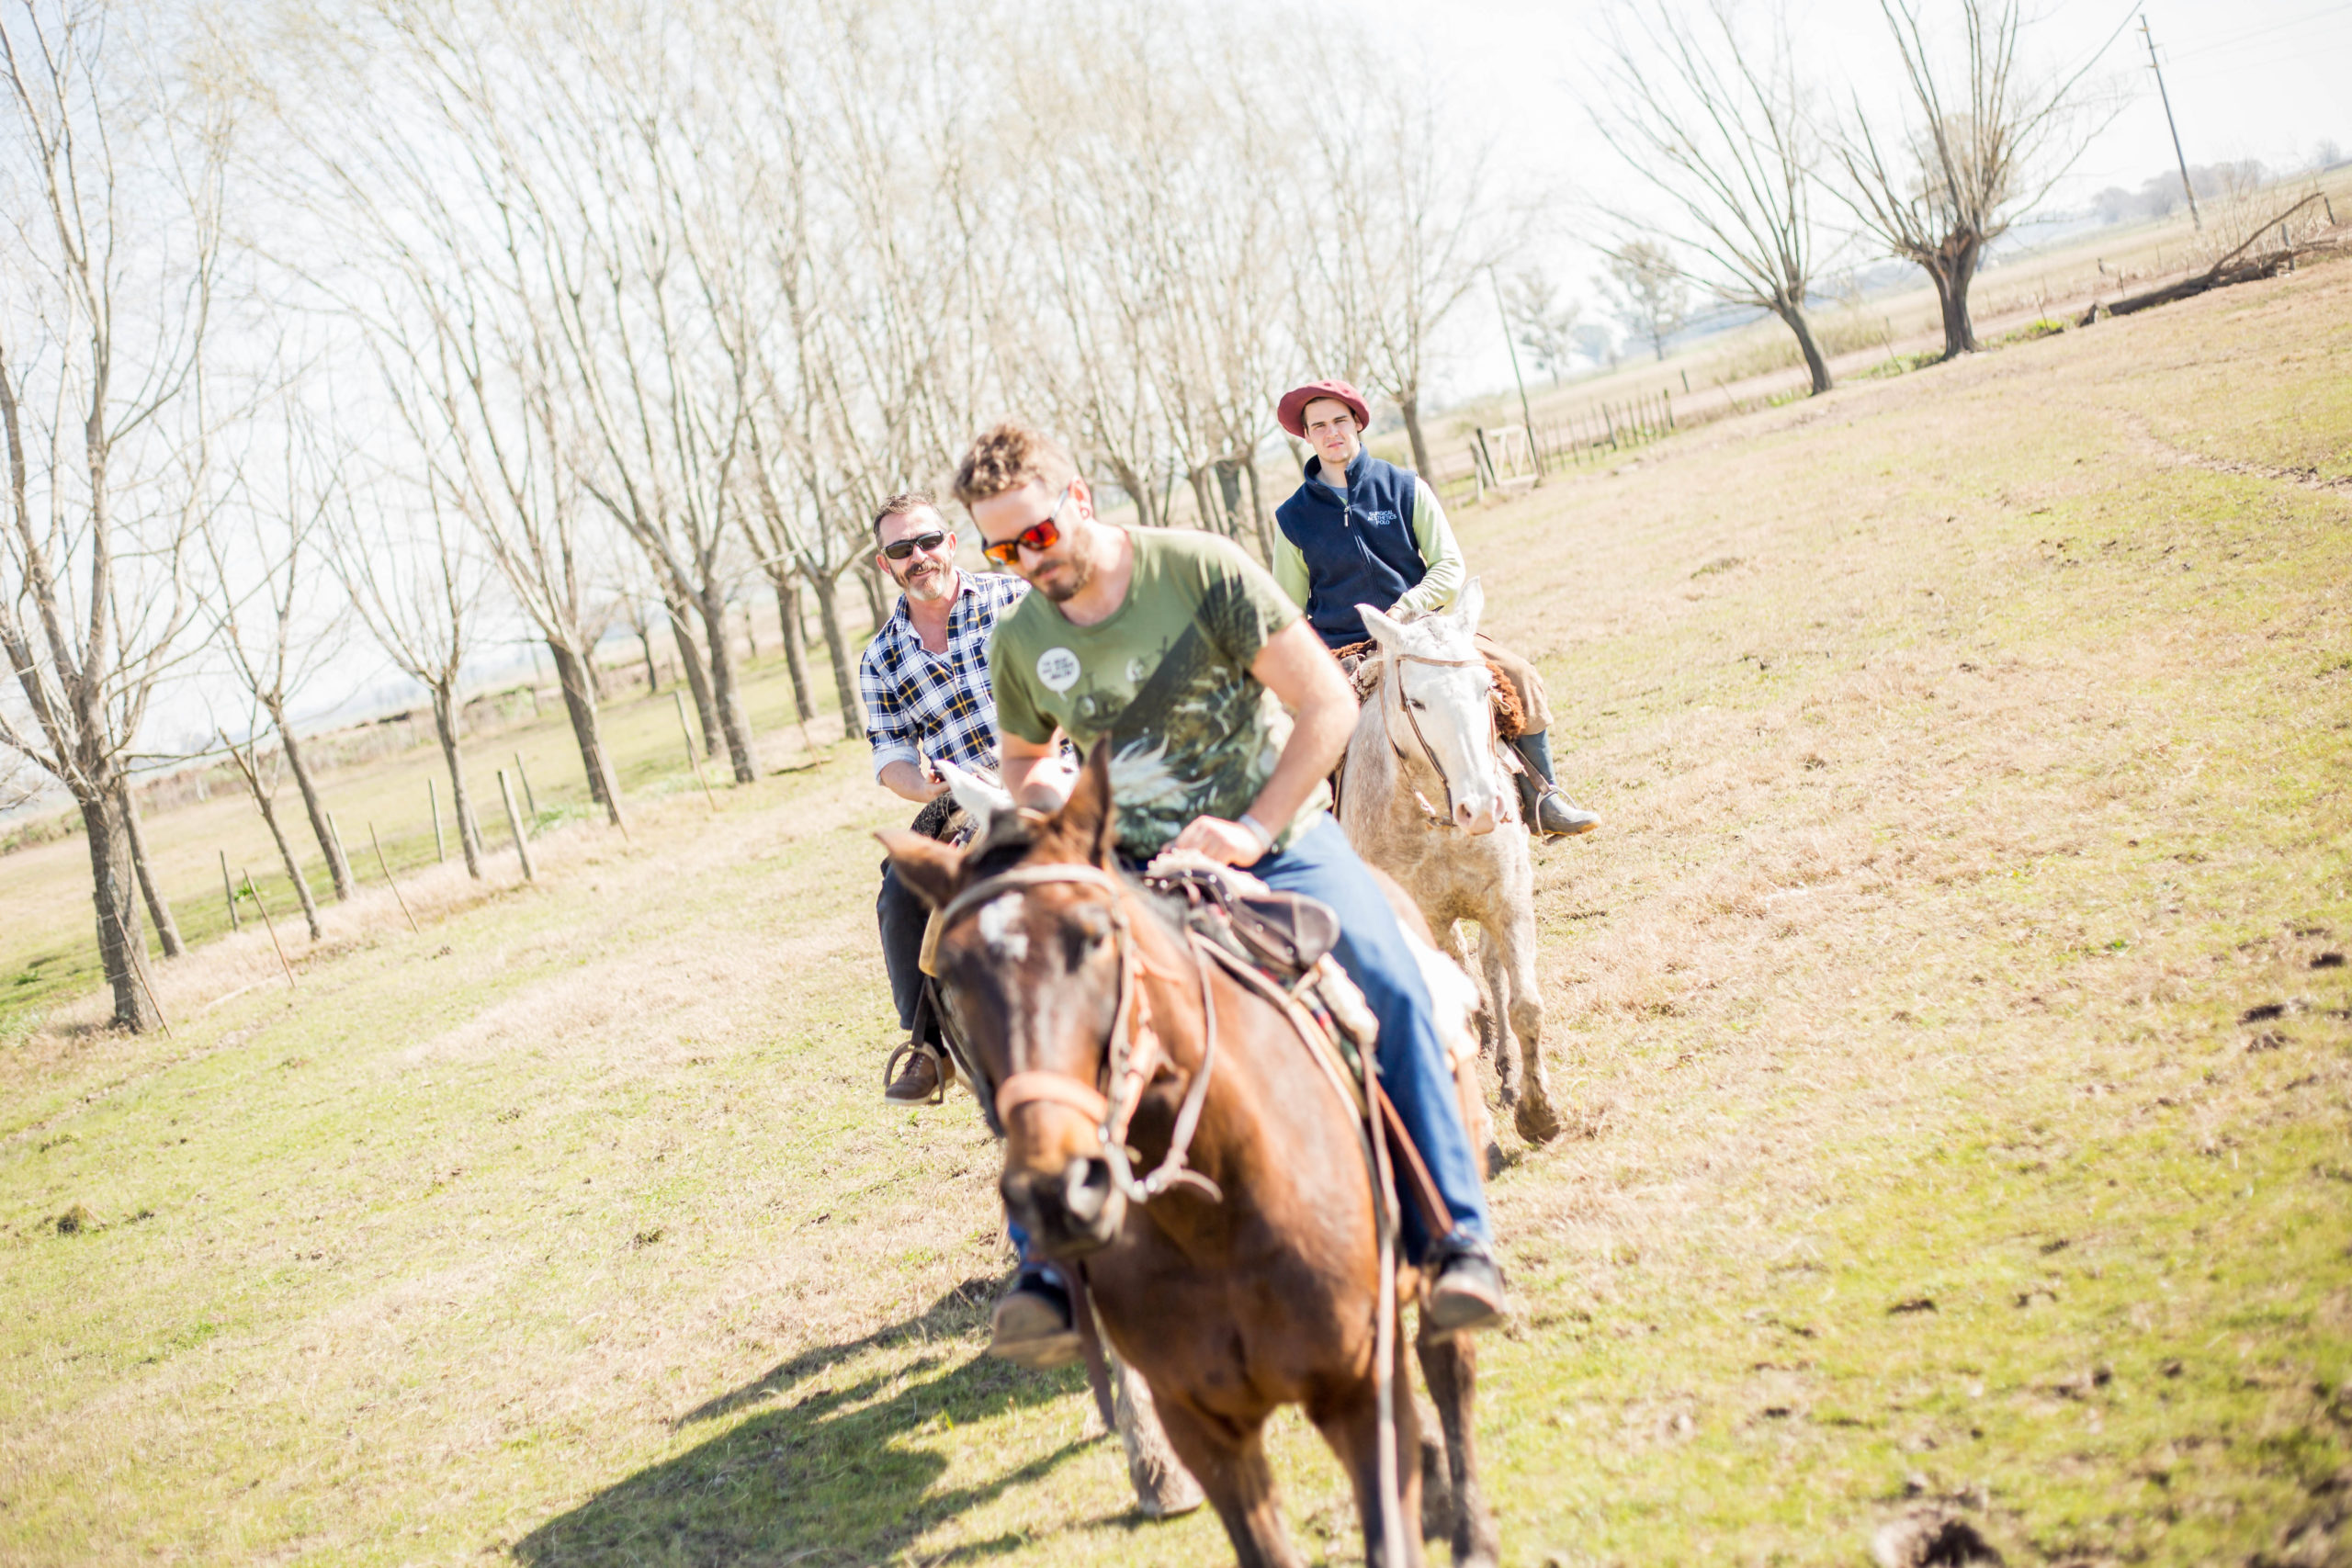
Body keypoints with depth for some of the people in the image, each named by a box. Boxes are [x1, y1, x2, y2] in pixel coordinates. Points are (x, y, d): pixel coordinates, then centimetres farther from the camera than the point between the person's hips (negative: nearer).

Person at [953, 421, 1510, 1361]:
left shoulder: (1200, 569, -13)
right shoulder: (1019, 643, -1)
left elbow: (1328, 704, -12)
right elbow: (1021, 757, 19)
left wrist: (1255, 829, -19)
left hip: (1280, 840, -3)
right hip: (1136, 873, 3)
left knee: (1389, 987, -27)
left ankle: (1456, 1242, -18)